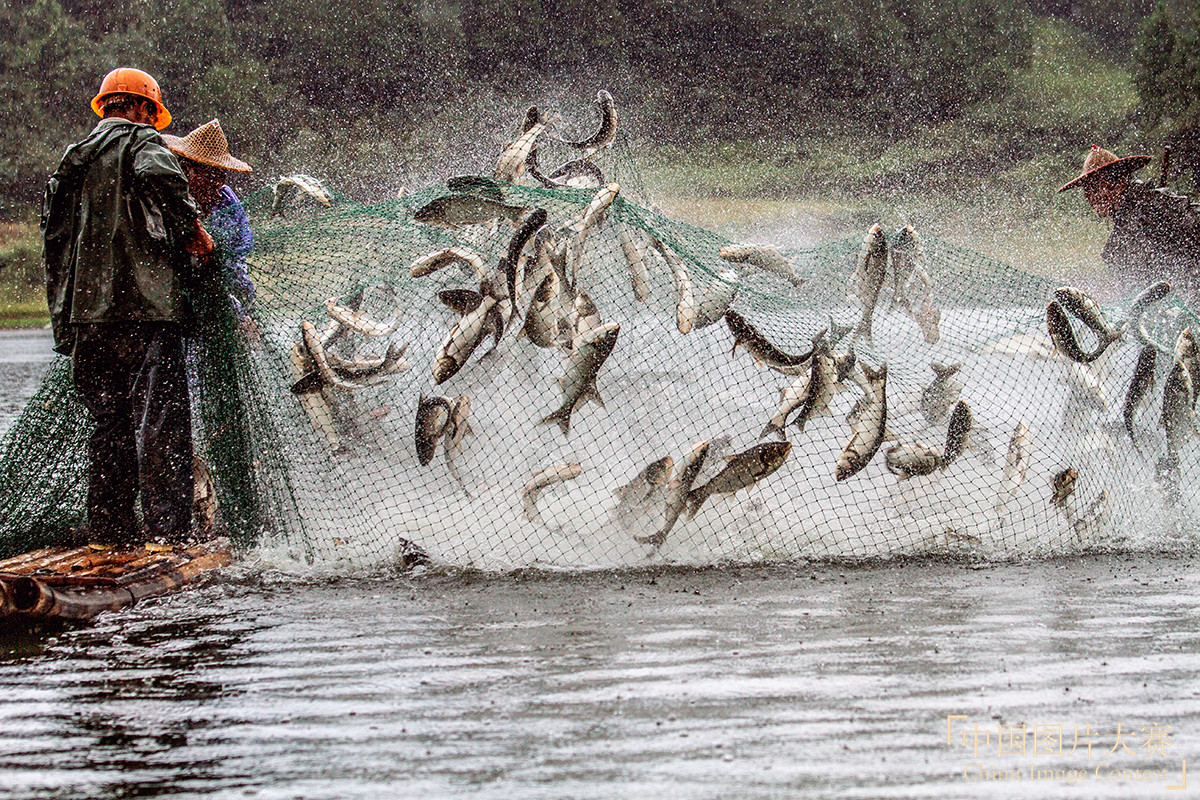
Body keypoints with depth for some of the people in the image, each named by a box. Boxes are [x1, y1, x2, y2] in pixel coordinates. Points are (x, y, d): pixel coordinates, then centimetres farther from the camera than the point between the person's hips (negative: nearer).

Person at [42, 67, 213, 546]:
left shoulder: (70, 160, 22)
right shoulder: (141, 141, 2)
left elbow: (53, 242, 23)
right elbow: (158, 176, -24)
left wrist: (62, 323, 26)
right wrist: (190, 226, -10)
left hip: (85, 311, 7)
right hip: (145, 305, -7)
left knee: (110, 422, 14)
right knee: (161, 420, -8)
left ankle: (107, 528, 16)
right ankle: (167, 532, -14)